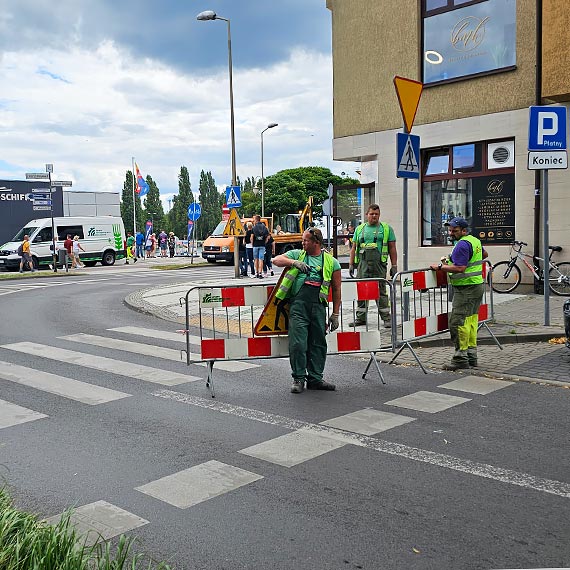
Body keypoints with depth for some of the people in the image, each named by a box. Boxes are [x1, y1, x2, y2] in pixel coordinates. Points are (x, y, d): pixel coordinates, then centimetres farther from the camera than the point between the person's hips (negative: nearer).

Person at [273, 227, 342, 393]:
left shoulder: (331, 262, 11)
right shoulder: (297, 254, 14)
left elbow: (336, 289, 11)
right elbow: (276, 260, 8)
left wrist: (335, 314, 8)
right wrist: (293, 262, -9)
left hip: (319, 307, 1)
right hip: (298, 305, -1)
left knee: (318, 344, 7)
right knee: (298, 343, -6)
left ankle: (315, 379, 20)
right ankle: (298, 378, 7)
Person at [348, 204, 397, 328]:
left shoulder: (386, 229, 9)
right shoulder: (359, 229, 16)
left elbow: (392, 249, 7)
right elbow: (354, 248, 17)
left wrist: (394, 266, 0)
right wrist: (351, 264, 9)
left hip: (379, 264, -3)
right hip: (363, 264, 3)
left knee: (380, 291, -2)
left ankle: (387, 318, 6)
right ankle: (361, 318, 13)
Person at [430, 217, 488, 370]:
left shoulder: (462, 245, -17)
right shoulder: (475, 240, 15)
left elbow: (460, 268, -25)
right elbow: (484, 254, 35)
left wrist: (440, 266, -18)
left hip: (466, 288, -11)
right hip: (478, 285, 11)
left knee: (458, 322, -10)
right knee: (471, 320, 13)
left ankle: (461, 359, -9)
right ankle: (471, 355, 19)